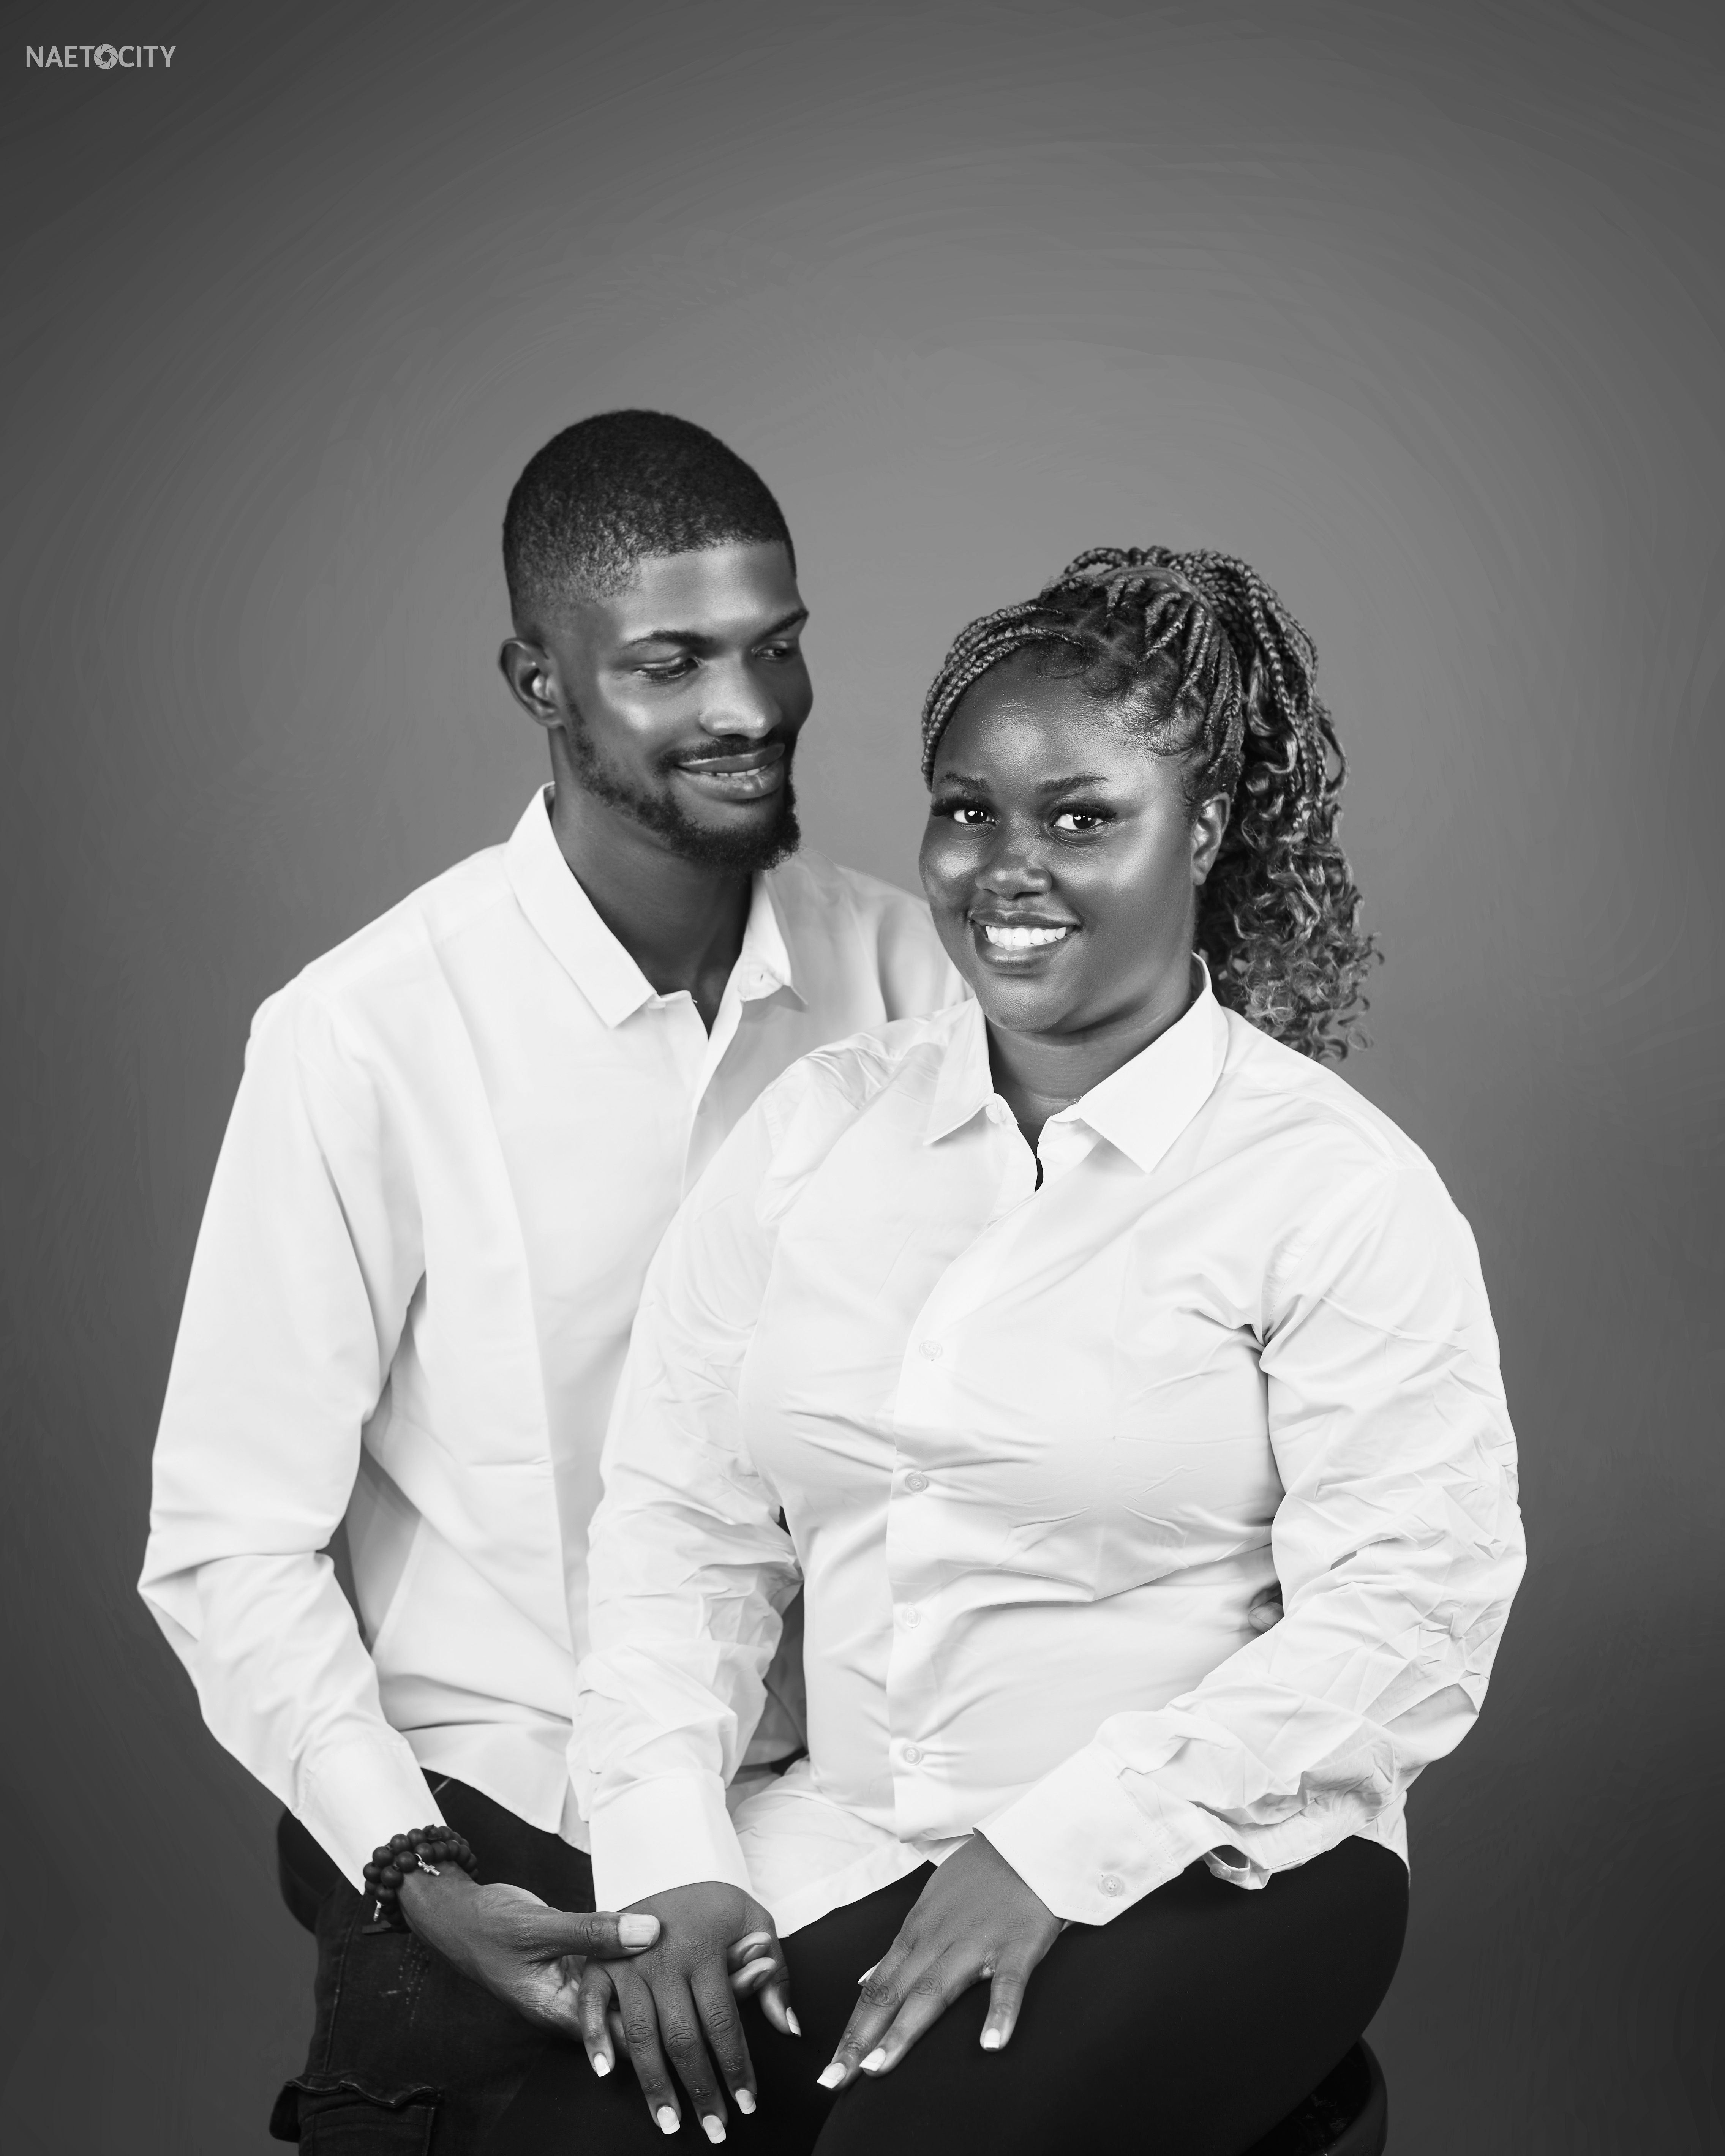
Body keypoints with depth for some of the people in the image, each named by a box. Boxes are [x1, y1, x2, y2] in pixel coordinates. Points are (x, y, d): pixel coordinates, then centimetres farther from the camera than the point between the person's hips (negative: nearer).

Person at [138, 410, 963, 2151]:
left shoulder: (894, 960, -3)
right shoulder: (365, 1039, -15)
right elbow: (230, 1548, -11)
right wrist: (414, 1875, -20)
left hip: (842, 1801, 4)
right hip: (503, 1844, -3)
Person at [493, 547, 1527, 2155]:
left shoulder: (1335, 1188, -5)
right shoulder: (817, 1127, 8)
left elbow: (1409, 1615, -12)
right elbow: (683, 1522, 6)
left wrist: (1060, 1848, -17)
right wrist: (668, 1852, -7)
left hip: (1209, 1869, -3)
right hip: (842, 1847, 4)